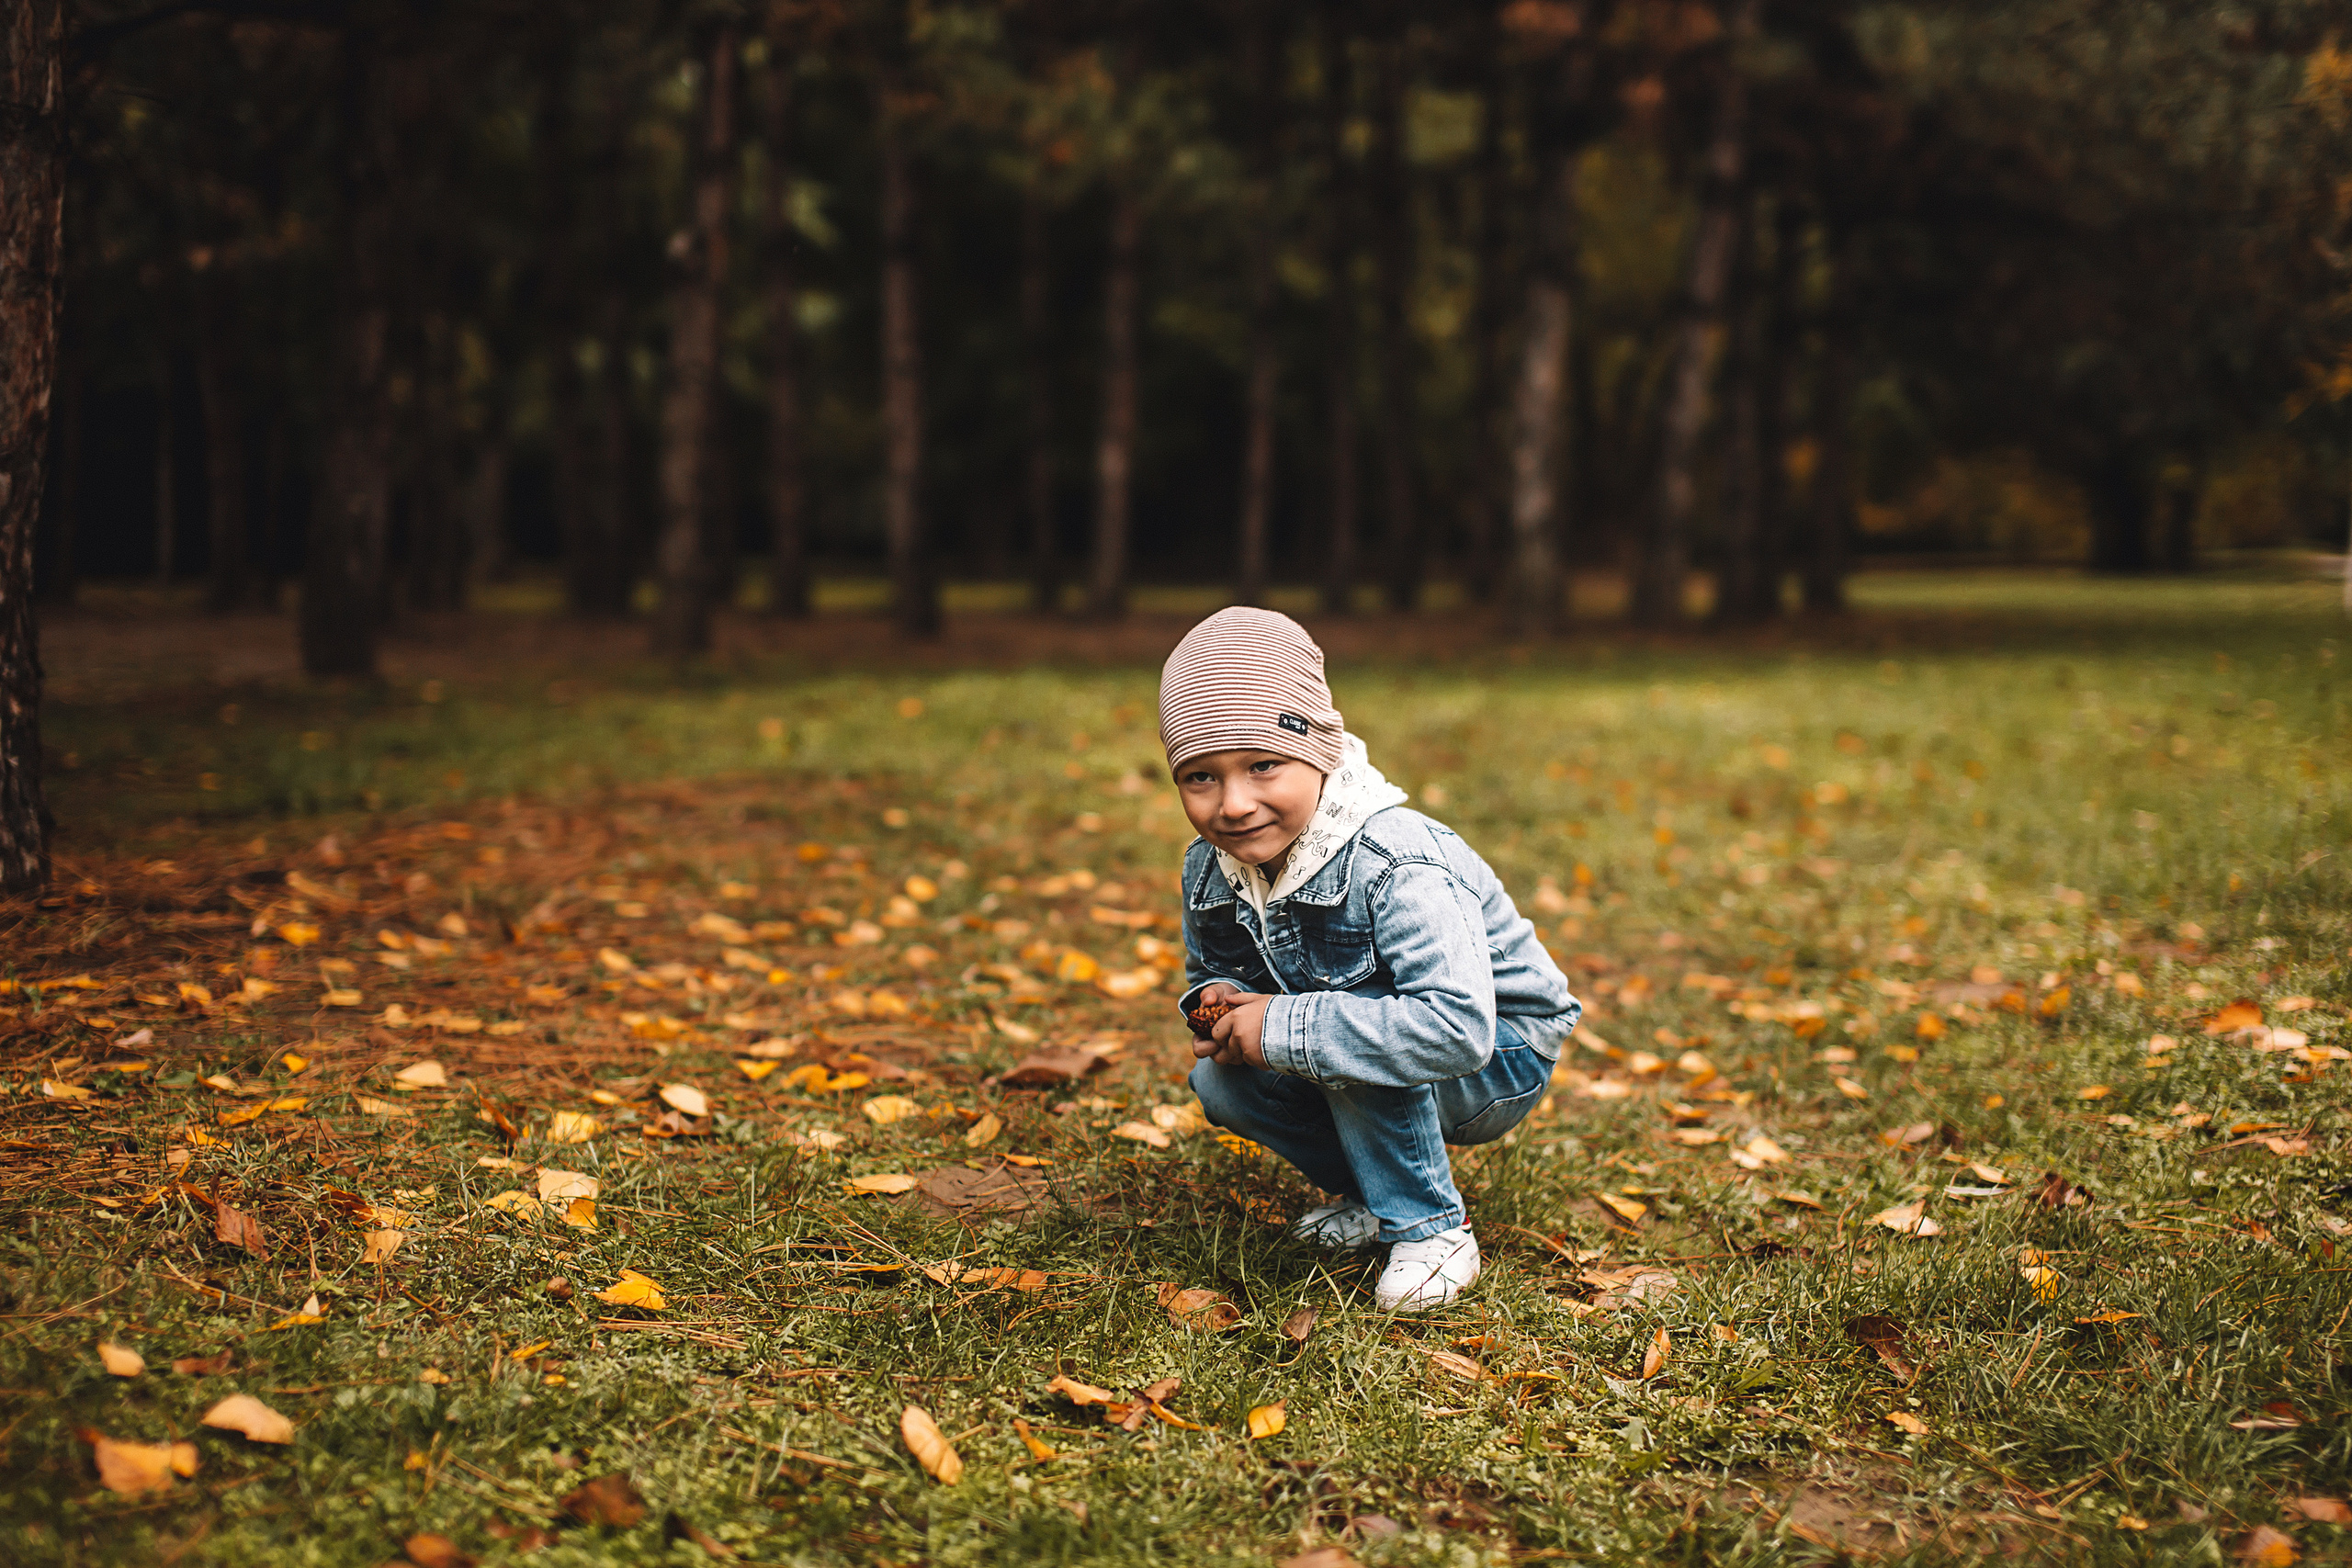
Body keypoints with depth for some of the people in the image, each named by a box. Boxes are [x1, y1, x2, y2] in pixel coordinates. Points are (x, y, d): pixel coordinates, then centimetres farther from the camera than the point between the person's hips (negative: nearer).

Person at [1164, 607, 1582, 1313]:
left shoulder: (1396, 866, -34)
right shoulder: (1210, 870, -10)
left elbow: (1458, 1028, -45)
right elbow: (1208, 969, 11)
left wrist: (1282, 1027, -41)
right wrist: (1217, 1001, -17)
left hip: (1498, 1061, -7)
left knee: (1350, 1038, -34)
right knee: (1219, 1082, -14)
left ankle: (1432, 1232, -14)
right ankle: (1373, 1191, 8)